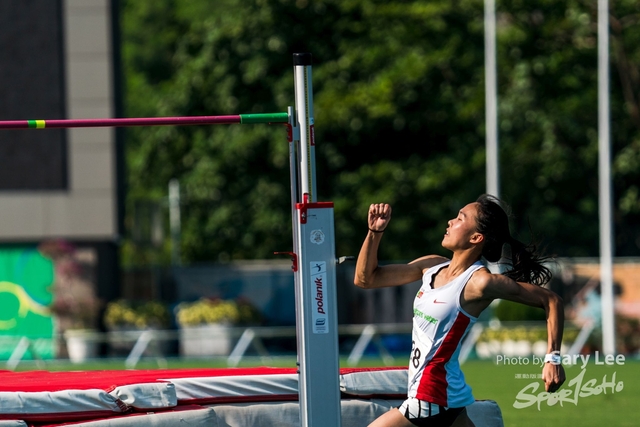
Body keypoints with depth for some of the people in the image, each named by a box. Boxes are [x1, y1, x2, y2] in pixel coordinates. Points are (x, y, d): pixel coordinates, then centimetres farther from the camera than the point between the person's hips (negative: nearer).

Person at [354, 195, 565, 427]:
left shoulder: (480, 282, -15)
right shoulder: (432, 266, 7)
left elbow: (551, 301, -11)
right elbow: (365, 278, 14)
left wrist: (553, 358, -19)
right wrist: (375, 232, 1)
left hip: (430, 402, -8)